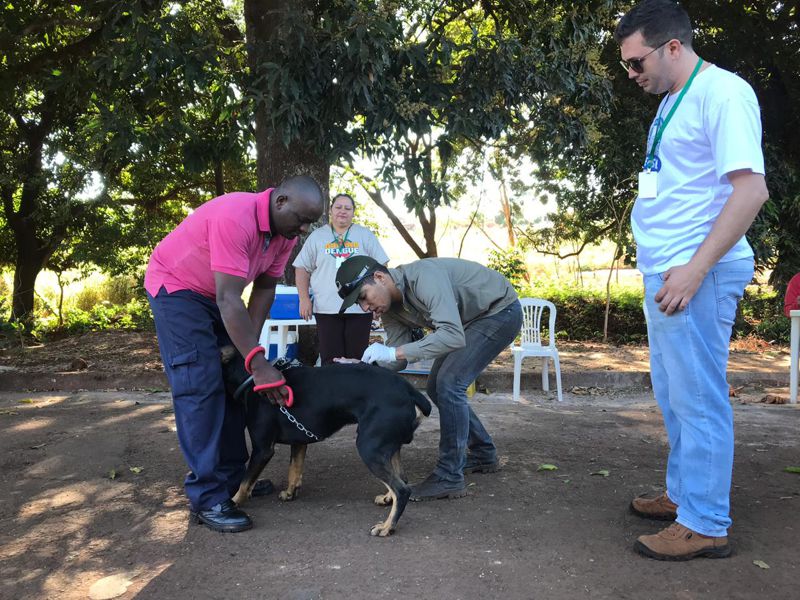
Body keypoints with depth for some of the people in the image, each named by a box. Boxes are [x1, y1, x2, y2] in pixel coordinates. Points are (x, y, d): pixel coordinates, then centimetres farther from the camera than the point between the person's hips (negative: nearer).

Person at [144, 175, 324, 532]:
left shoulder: (286, 232, -9)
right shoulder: (235, 218, -35)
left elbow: (264, 288, -5)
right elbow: (229, 299, -37)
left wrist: (250, 350, -13)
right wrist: (258, 363, -38)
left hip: (216, 296, 8)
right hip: (176, 288, -8)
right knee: (201, 387, -15)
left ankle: (233, 477, 17)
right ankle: (207, 499, -10)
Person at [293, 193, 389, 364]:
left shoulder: (366, 235, 9)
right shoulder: (316, 236, 10)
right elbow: (303, 269, 11)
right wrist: (304, 299, 0)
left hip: (360, 308, 0)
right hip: (327, 308, 0)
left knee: (357, 360, 1)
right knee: (330, 361, -2)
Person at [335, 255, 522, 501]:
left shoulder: (423, 277, -33)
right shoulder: (389, 308, -6)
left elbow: (453, 336, -43)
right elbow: (398, 359, -4)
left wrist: (393, 352, -43)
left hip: (501, 311, -9)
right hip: (470, 321, 9)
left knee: (449, 384, -19)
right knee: (437, 387, 10)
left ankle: (449, 478, -11)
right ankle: (483, 454, 26)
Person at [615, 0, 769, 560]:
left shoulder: (722, 93, -10)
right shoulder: (672, 102, 17)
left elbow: (751, 188, -18)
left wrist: (695, 268, -22)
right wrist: (665, 267, 13)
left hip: (697, 272, -9)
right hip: (664, 271, 9)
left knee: (697, 399, -3)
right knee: (673, 393, 16)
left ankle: (706, 524, 9)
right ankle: (683, 494, 29)